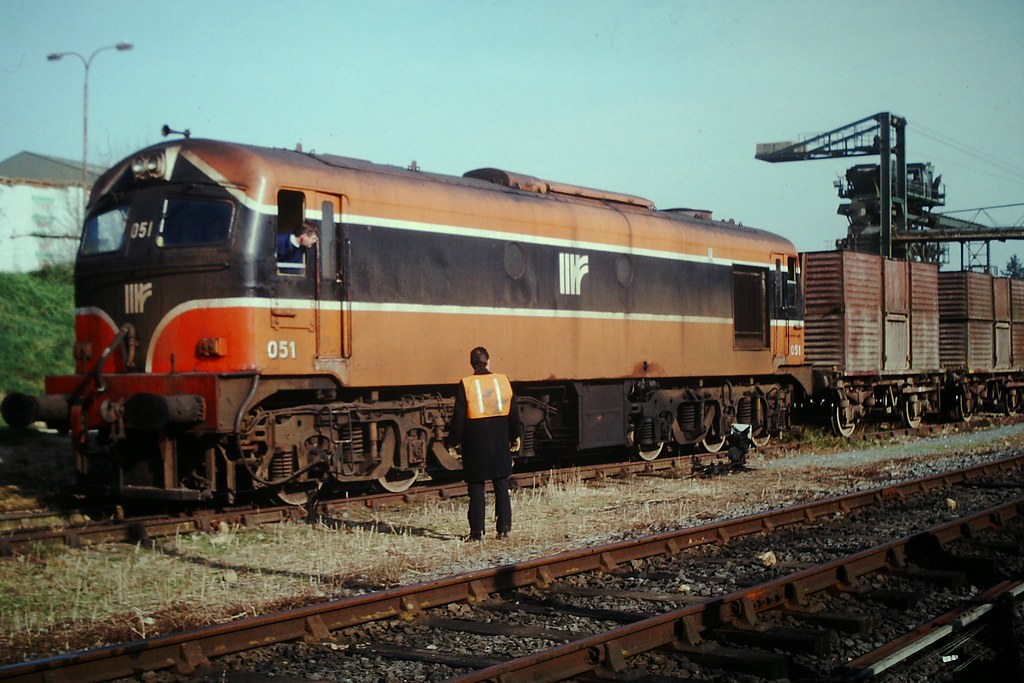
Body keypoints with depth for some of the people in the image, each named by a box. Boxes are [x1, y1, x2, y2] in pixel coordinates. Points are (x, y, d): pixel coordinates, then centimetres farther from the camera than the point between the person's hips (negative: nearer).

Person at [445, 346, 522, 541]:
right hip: (500, 441, 2)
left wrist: (453, 443, 0)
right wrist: (516, 436, 19)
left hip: (475, 441, -2)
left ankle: (477, 531, 2)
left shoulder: (465, 385, -8)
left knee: (476, 487, 4)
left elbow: (459, 417, -8)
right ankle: (504, 527, 9)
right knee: (501, 485, 10)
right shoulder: (503, 381, 1)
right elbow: (513, 412, 7)